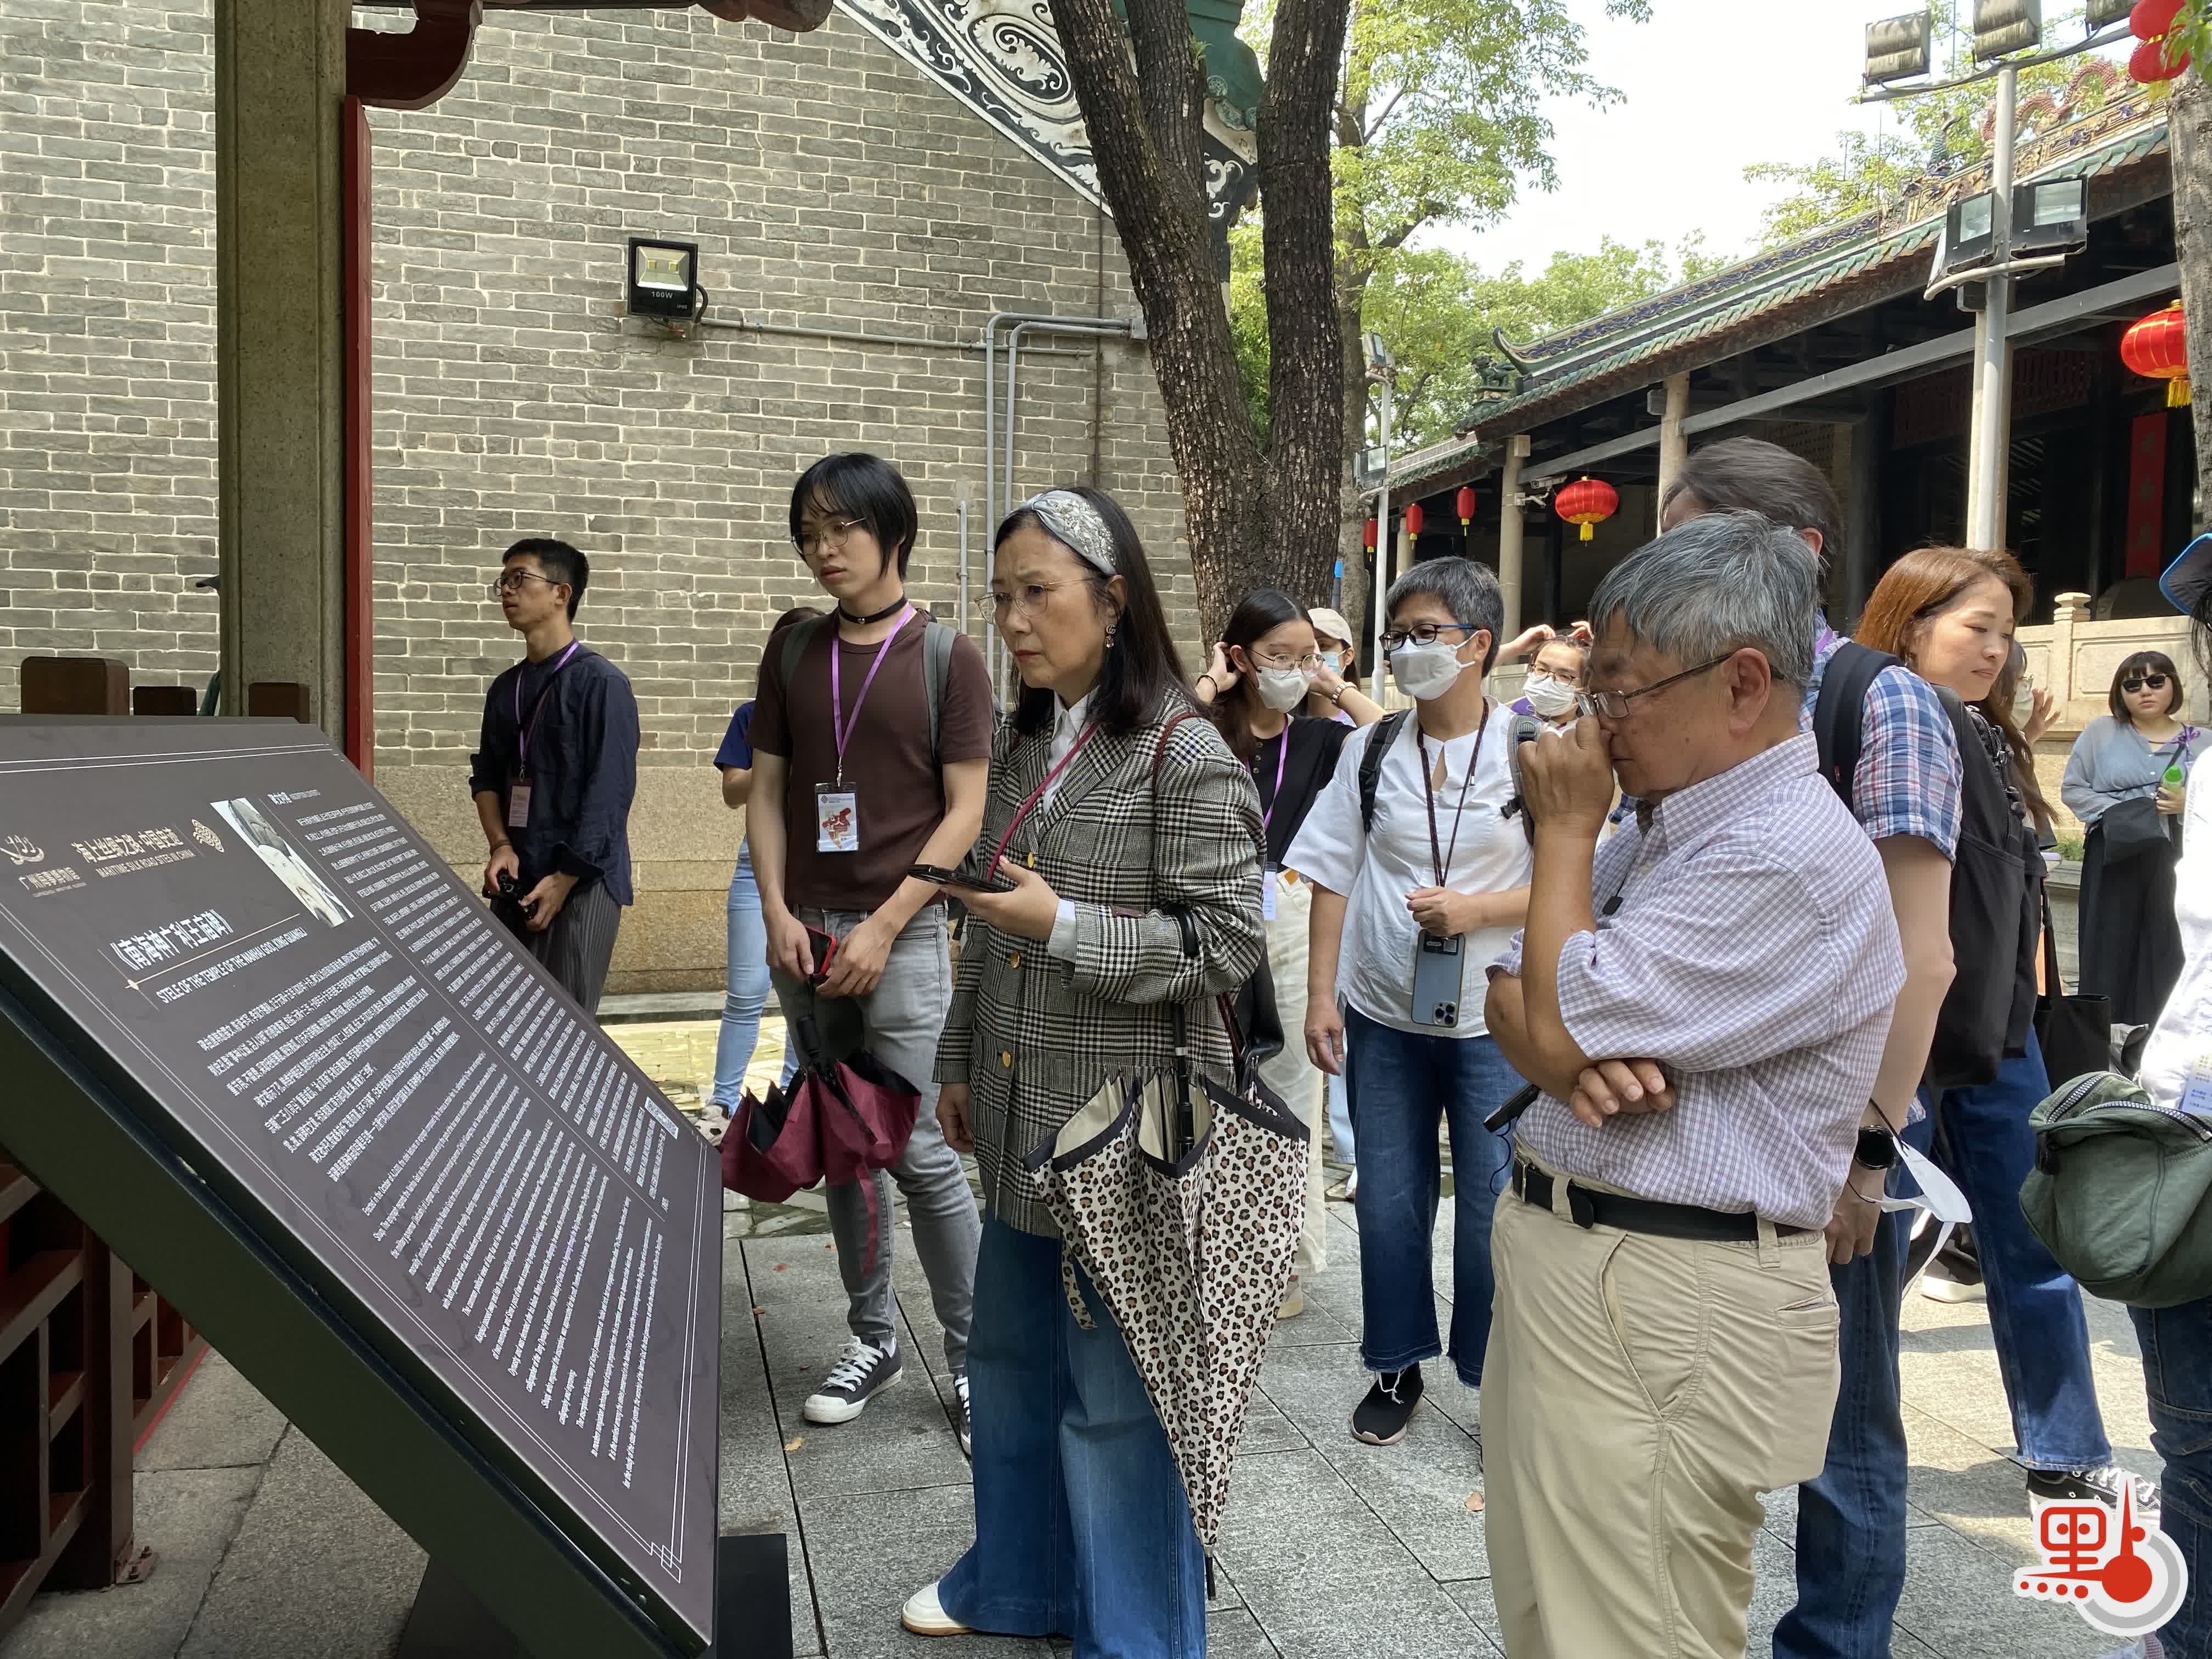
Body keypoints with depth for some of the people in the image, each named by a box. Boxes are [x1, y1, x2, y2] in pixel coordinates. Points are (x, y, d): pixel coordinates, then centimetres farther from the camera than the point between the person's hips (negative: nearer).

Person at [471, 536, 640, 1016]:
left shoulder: (601, 682, -7)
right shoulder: (506, 688, 14)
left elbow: (609, 792, -12)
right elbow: (486, 775, 17)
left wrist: (564, 879, -14)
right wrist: (500, 846, -2)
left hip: (582, 880, -6)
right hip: (517, 880, 6)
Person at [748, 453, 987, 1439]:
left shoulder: (948, 656, -3)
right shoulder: (793, 651, 9)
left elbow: (965, 813, -6)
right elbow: (767, 792, 11)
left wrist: (881, 930, -12)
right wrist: (778, 913, -3)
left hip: (899, 934, -5)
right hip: (804, 935, 5)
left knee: (918, 1151, -5)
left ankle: (973, 1358, 10)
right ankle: (872, 1339, 27)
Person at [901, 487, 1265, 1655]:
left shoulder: (1185, 755, -15)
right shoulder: (1021, 746, 10)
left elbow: (1229, 941, -17)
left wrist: (1063, 925, -22)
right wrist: (960, 1064, 18)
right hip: (1024, 1126, 8)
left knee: (1114, 1396, 5)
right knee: (1011, 1360, 21)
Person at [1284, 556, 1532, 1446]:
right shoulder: (1371, 749, 3)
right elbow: (1334, 878, 4)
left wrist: (1478, 910, -18)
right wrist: (1321, 996, -1)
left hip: (1494, 1020, -3)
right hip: (1382, 1014, 3)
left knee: (1494, 1207, 5)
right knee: (1389, 1200, 12)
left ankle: (1499, 1379, 25)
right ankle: (1396, 1367, 31)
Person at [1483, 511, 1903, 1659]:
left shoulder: (1792, 856, -20)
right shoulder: (1658, 824, 12)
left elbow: (1559, 1025, -21)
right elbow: (1511, 1003, 9)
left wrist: (1564, 831, -9)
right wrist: (1579, 1060, -14)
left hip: (1665, 1314, -9)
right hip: (1559, 1260, 9)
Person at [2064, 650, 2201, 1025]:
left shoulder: (2200, 743, 10)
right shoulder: (2102, 732, 8)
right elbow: (2073, 789, 4)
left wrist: (2187, 805, -12)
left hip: (2177, 864, 1)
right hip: (2113, 860, -1)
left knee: (2166, 957, 0)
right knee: (2109, 956, -1)